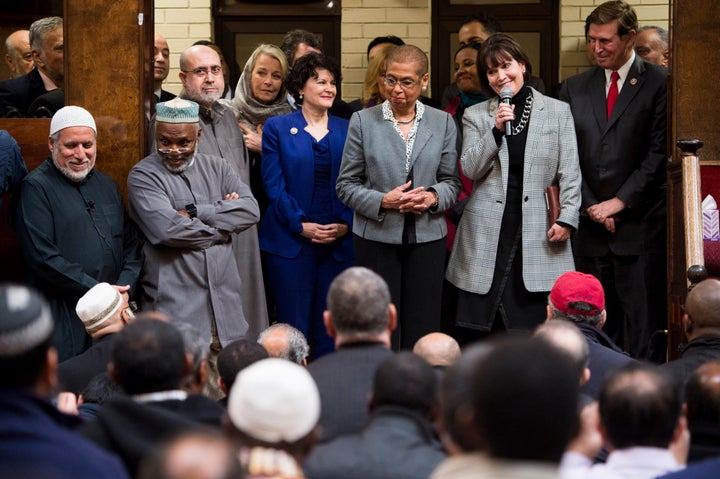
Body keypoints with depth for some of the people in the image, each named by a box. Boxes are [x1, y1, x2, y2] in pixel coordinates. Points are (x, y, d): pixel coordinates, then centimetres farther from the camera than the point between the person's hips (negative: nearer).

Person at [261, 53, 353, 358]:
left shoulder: (346, 130, 11)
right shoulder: (277, 127, 3)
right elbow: (274, 184, -4)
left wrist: (345, 224, -7)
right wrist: (301, 225, -13)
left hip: (338, 241, 3)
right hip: (290, 241, -3)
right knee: (293, 326, -2)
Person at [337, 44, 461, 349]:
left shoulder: (442, 123, 6)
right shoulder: (363, 121, 1)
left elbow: (452, 181, 11)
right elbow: (346, 185, 2)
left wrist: (433, 197, -11)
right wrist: (382, 201, -14)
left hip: (427, 237, 1)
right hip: (377, 239, -1)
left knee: (422, 331, 2)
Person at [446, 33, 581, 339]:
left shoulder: (557, 112, 8)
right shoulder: (475, 116, 11)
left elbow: (570, 173, 5)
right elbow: (470, 170, 1)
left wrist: (567, 218, -6)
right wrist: (495, 131, -10)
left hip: (538, 231, -1)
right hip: (487, 233, 1)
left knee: (534, 323, -5)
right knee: (474, 328, 0)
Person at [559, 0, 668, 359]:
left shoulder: (659, 83, 0)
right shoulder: (575, 88, 12)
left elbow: (659, 151, -5)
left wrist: (619, 202, -9)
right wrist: (591, 207, -1)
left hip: (640, 226, -4)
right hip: (590, 225, 4)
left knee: (644, 326, -3)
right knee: (597, 327, 5)